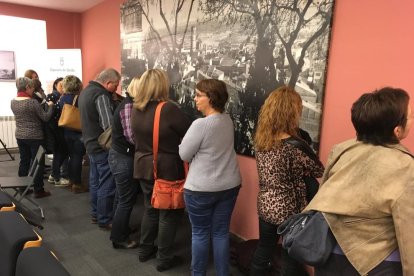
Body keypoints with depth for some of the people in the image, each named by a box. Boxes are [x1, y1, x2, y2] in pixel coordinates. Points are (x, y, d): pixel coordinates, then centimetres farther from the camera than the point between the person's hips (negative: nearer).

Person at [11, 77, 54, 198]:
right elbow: (46, 117, -14)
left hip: (20, 136, 7)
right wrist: (50, 106, 1)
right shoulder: (33, 102, -18)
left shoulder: (13, 102, 4)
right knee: (38, 163, 2)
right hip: (34, 137, -7)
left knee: (24, 161, 16)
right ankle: (38, 190, 7)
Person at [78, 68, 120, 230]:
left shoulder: (86, 90, 11)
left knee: (95, 182, 18)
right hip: (103, 146, -10)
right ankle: (105, 220, 9)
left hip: (91, 143, 10)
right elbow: (109, 125, -29)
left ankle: (95, 214, 30)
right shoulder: (101, 95, -20)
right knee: (107, 185, 0)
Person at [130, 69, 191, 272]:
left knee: (150, 209, 23)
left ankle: (145, 250, 36)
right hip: (167, 170, -6)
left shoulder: (135, 109, 0)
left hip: (143, 167, 7)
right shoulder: (168, 109, -21)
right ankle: (164, 259, 22)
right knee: (169, 214, 10)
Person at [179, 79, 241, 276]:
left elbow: (184, 154, -12)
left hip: (201, 188, -6)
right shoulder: (228, 120, 2)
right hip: (229, 185, 6)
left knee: (200, 233, 12)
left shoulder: (201, 124, -20)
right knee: (221, 233, 15)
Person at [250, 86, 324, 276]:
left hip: (265, 206, 6)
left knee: (263, 251, 22)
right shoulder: (294, 146, -24)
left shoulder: (261, 139, -4)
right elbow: (319, 171, -10)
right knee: (291, 260, 13)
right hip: (288, 211, -6)